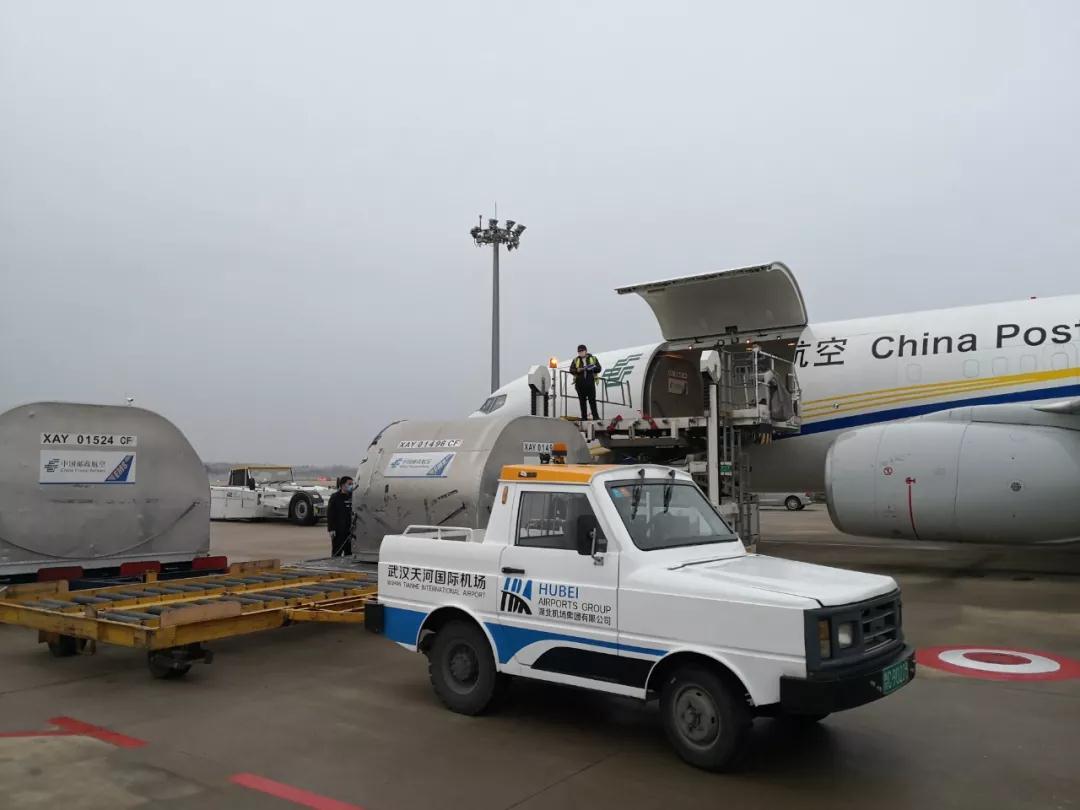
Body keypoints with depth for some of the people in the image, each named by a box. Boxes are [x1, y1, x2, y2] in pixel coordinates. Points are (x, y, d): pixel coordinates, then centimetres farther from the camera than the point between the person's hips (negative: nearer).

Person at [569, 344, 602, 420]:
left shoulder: (593, 359, 12)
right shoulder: (575, 360, 13)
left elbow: (599, 369, 4)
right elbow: (571, 370, 3)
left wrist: (592, 368, -15)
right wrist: (577, 370, -17)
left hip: (590, 383, -1)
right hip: (580, 383, 1)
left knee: (592, 399, -5)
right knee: (582, 400, 2)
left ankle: (595, 416, -2)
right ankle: (584, 417, 5)